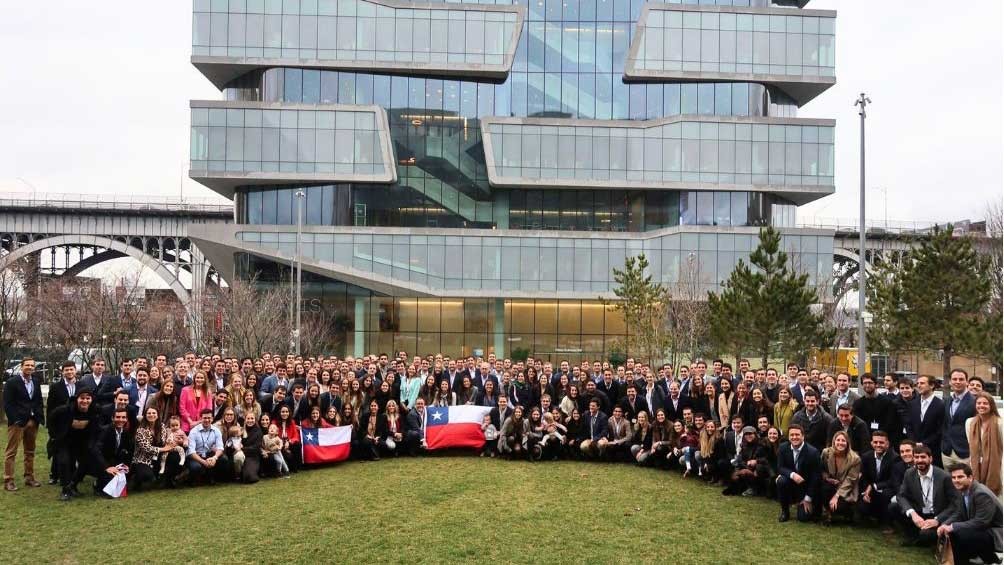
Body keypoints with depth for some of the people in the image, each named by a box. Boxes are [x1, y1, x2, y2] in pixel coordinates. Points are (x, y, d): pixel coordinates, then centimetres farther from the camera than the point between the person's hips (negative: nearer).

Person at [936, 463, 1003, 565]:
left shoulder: (982, 494, -26)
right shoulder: (963, 491, 2)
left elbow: (981, 522, -30)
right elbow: (959, 514, 6)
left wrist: (952, 527, -28)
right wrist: (945, 525, -14)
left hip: (995, 534, -9)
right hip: (981, 530, 9)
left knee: (959, 534, -28)